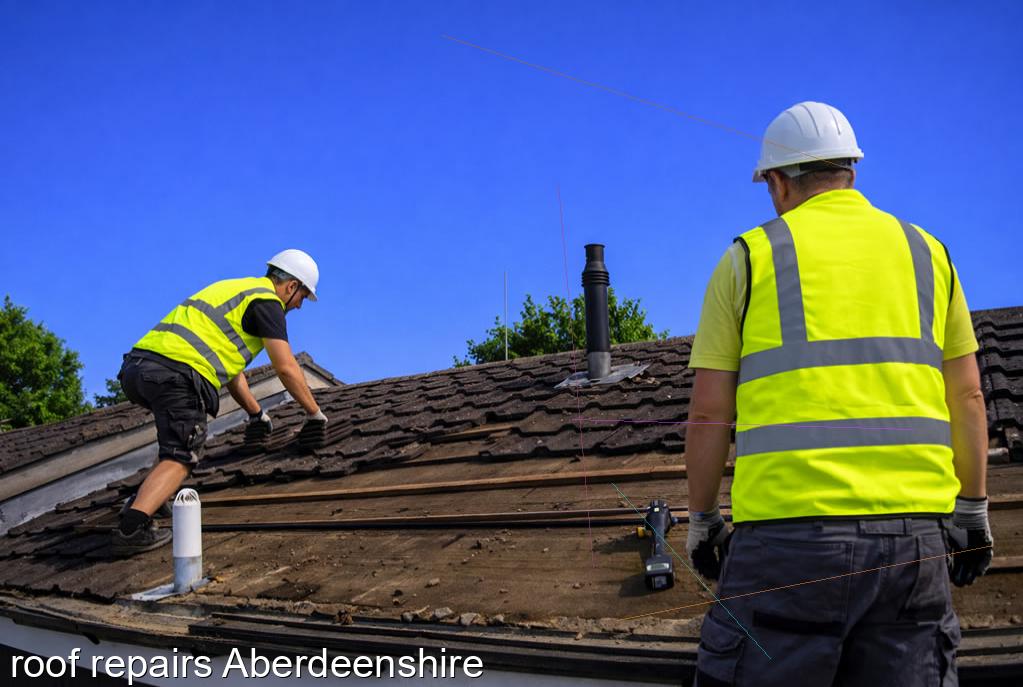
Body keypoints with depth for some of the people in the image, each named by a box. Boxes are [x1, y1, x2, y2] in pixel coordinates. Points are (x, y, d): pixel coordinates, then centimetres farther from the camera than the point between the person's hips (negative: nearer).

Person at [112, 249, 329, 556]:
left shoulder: (235, 289, 32)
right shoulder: (266, 302, 5)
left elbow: (230, 364, 37)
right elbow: (286, 368, -1)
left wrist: (256, 413, 42)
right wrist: (315, 414, 10)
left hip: (137, 364, 9)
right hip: (175, 372, -9)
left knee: (179, 432, 31)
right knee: (180, 458, -5)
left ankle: (147, 498, 19)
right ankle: (132, 527, -21)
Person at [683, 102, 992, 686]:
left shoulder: (749, 256, 4)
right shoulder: (925, 252, 14)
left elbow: (710, 412, 1)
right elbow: (967, 398, 13)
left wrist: (702, 518, 11)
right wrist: (973, 510, 21)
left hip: (789, 527, -4)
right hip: (913, 530, 4)